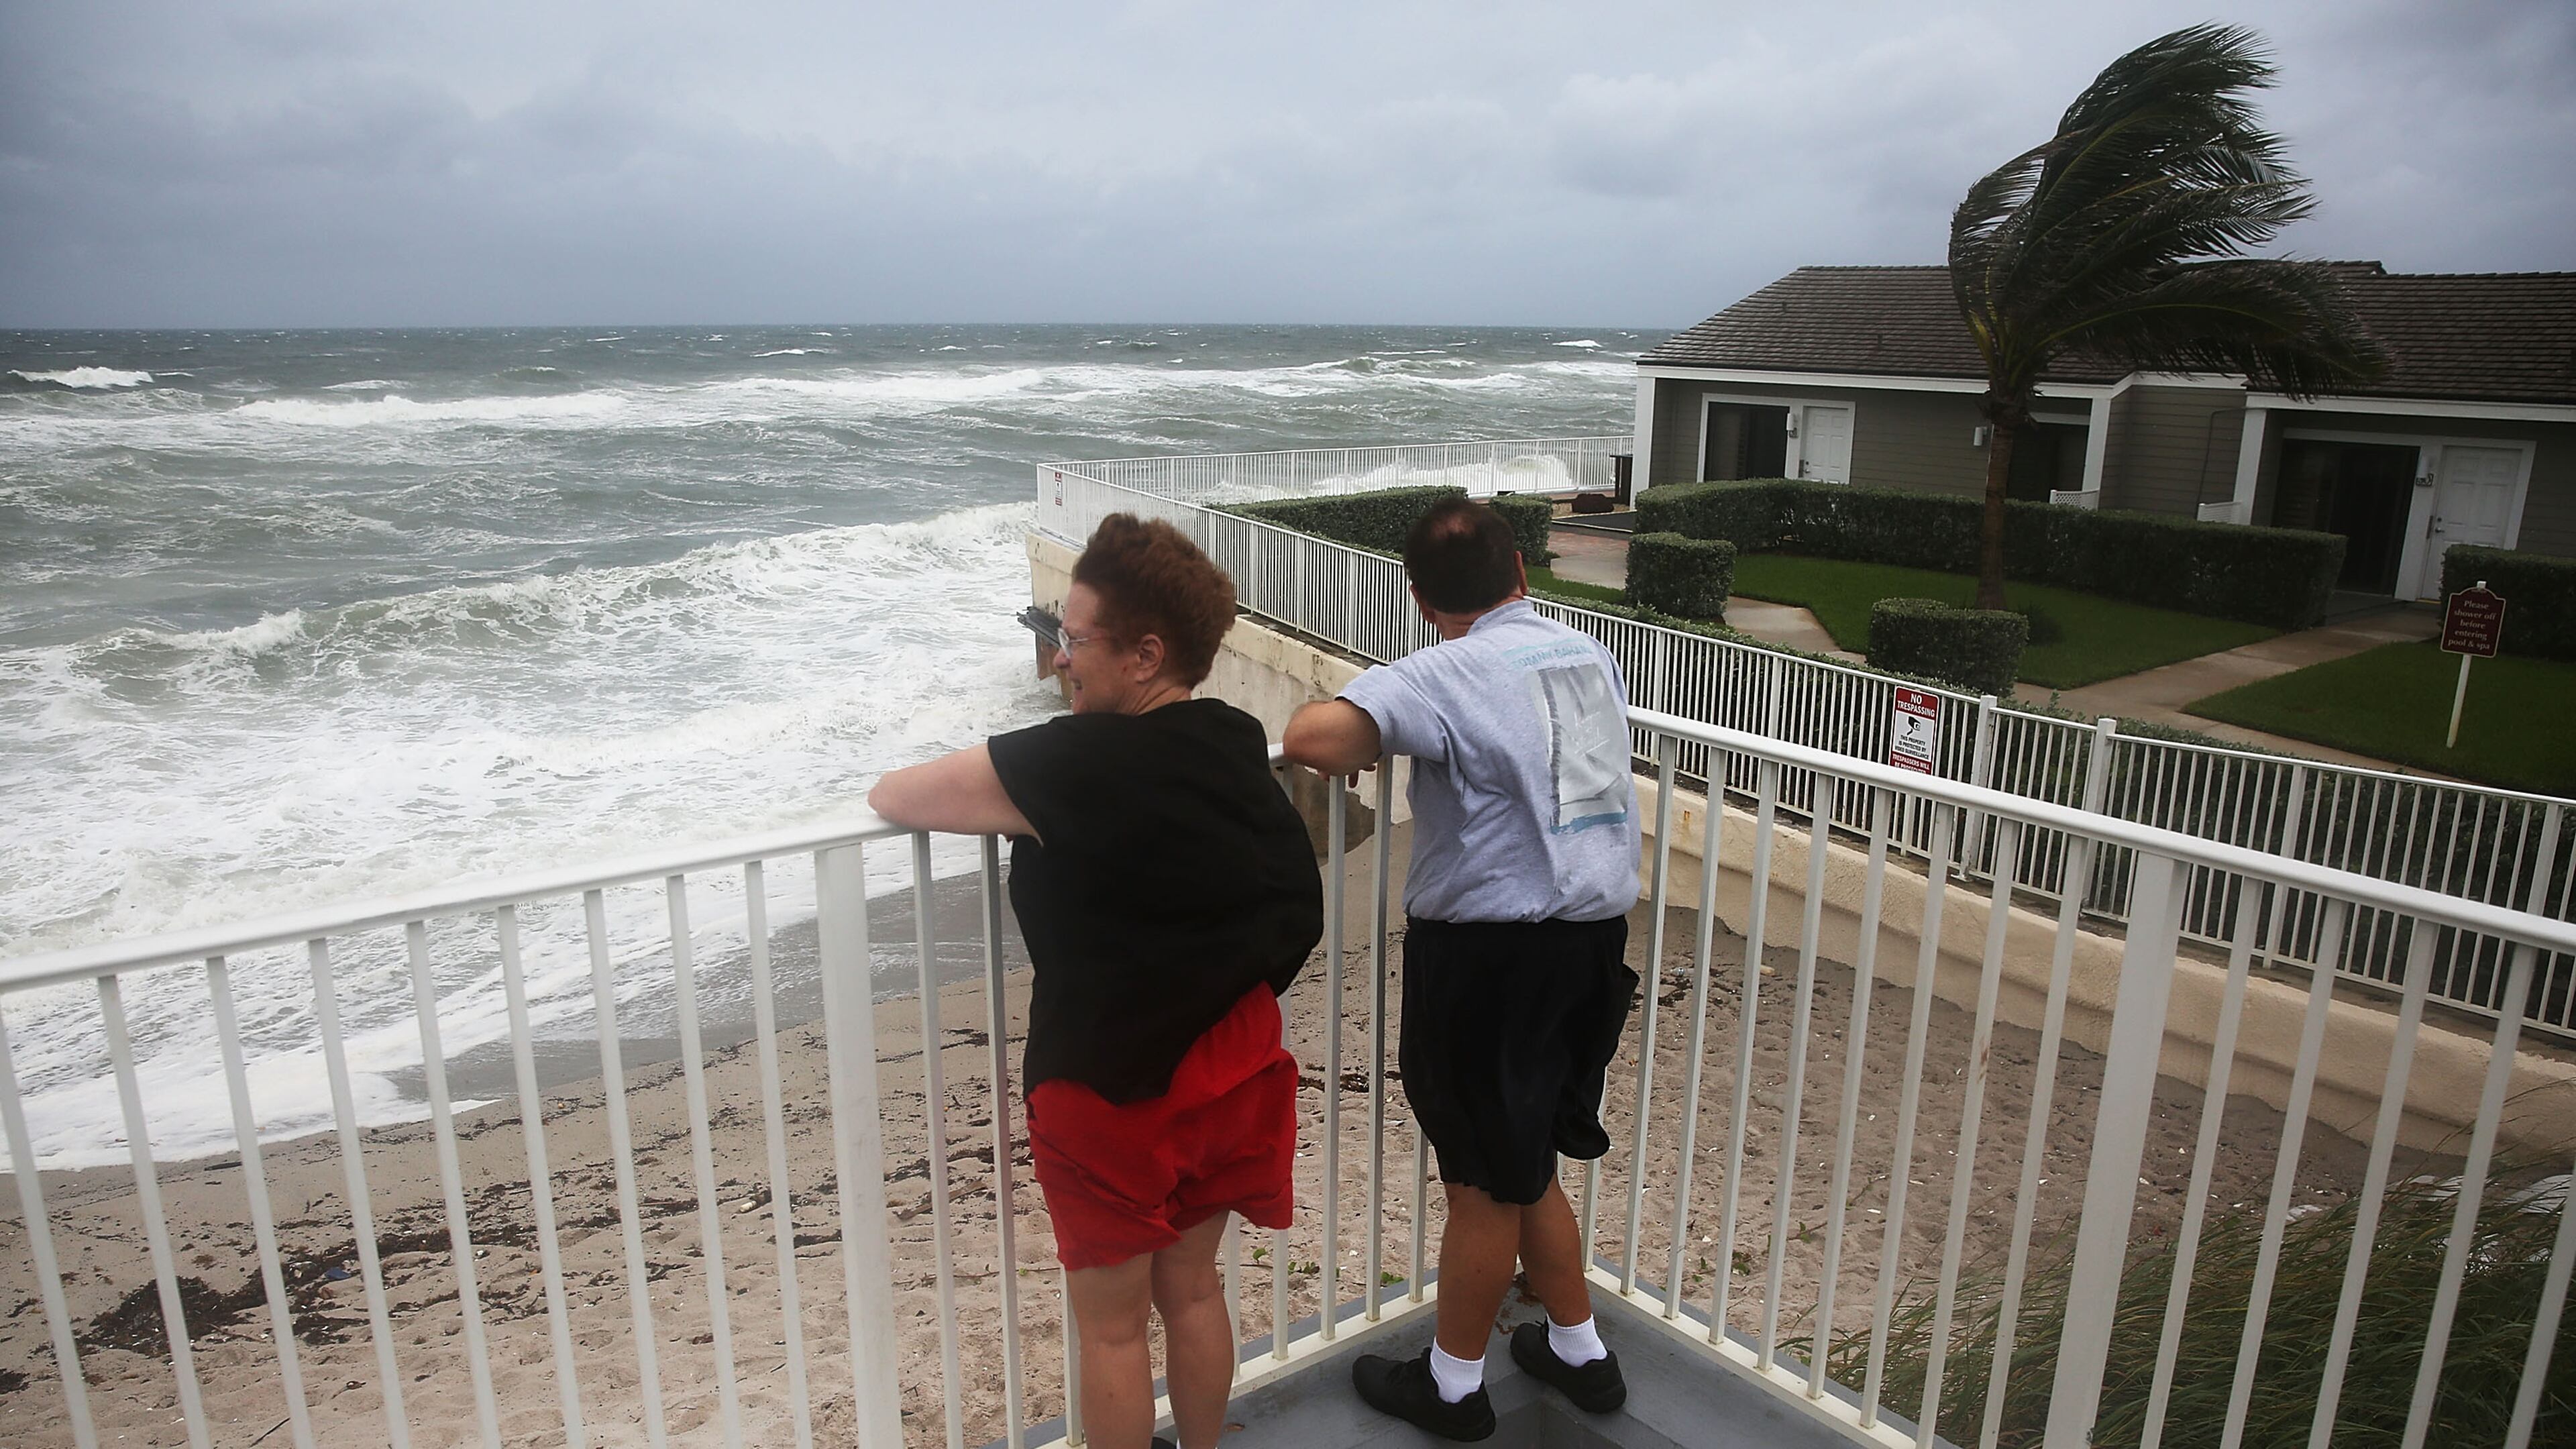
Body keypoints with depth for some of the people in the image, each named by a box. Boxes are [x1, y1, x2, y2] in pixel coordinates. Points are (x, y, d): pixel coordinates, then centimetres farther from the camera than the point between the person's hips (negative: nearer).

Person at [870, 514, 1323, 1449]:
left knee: (1111, 1321, 14)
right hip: (1227, 1062, 6)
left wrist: (971, 791, 9)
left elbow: (890, 798, -13)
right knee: (1190, 1285, 24)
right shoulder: (1239, 741, -5)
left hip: (1108, 1089, -6)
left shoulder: (1064, 767, -24)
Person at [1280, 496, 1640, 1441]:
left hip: (1490, 954, -7)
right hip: (1595, 937, 7)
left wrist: (1357, 752, -10)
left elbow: (1312, 736, -33)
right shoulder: (1591, 655, 5)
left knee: (1486, 1183, 9)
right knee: (1526, 1166, 24)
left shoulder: (1450, 674, -17)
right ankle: (1580, 1353, 39)